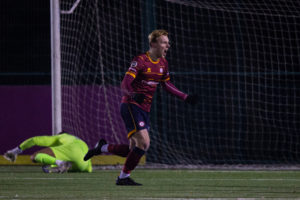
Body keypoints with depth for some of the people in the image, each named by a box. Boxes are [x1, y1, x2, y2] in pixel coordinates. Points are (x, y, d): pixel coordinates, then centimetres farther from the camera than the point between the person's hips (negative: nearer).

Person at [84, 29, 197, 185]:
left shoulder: (163, 63, 10)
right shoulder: (140, 61, -14)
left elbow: (166, 84, 25)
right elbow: (125, 84, -22)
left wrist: (185, 97, 21)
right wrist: (132, 94, -42)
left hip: (144, 110, 8)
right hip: (131, 106, -8)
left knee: (134, 151, 5)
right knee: (144, 143, -18)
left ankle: (102, 147, 24)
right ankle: (124, 177, -5)